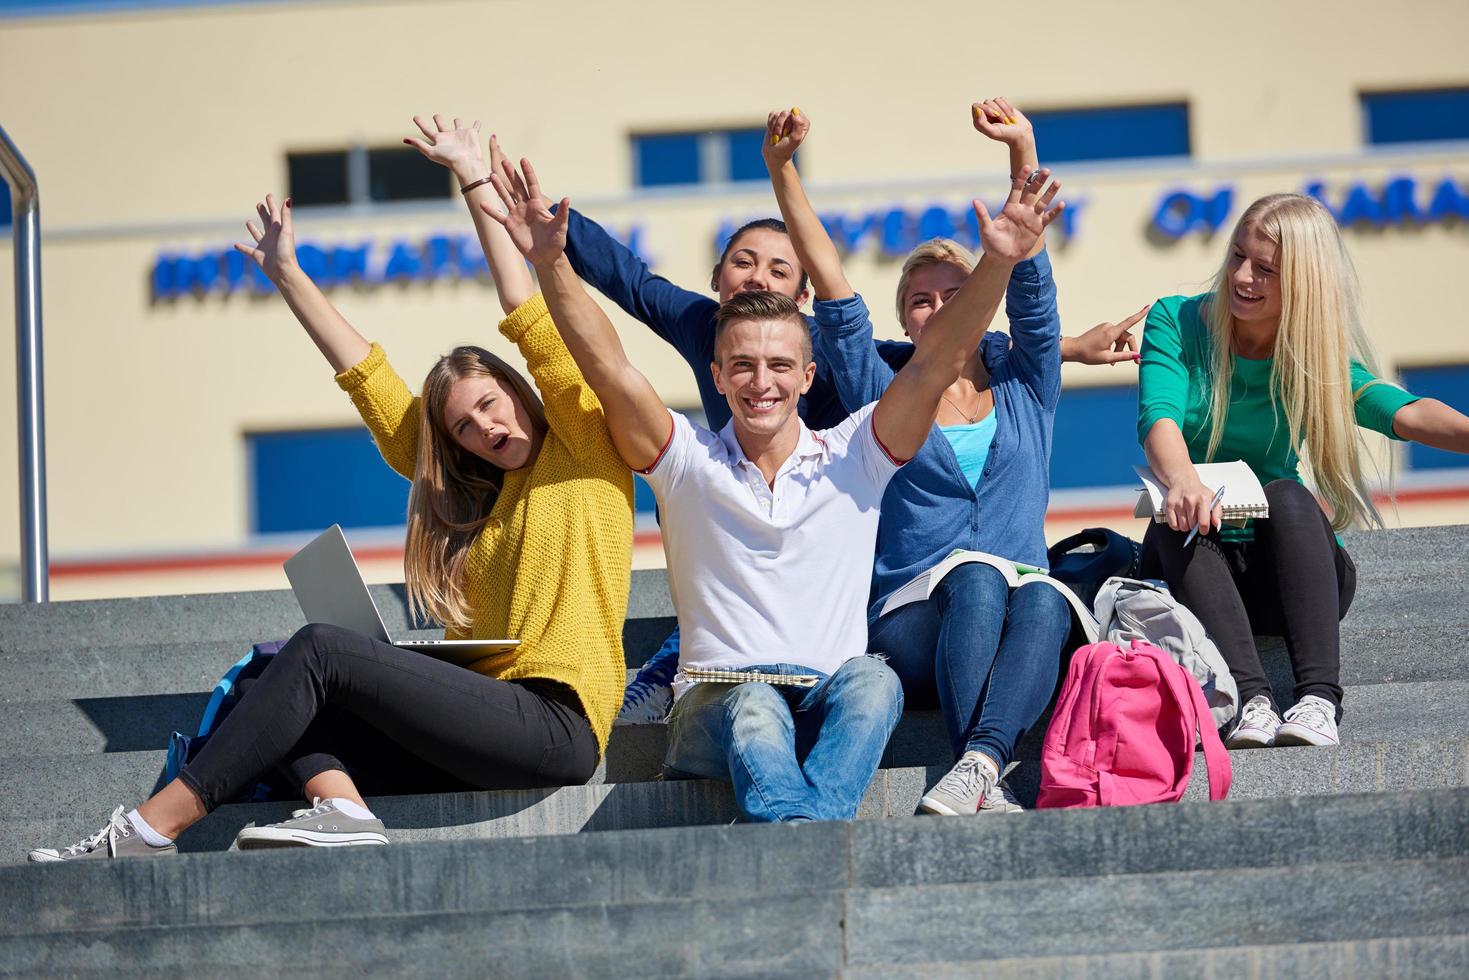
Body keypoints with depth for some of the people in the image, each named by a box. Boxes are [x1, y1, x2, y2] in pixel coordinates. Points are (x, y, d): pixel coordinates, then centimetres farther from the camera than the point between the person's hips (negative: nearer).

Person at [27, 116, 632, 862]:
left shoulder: (582, 451, 9)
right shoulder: (478, 496, 26)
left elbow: (529, 320, 2)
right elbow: (371, 383, 28)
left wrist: (475, 180, 5)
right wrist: (289, 278, 29)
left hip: (556, 719, -8)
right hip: (488, 730, 8)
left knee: (320, 651, -18)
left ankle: (150, 829, -21)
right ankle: (341, 810, -36)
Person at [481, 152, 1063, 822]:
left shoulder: (853, 458, 12)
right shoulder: (688, 460, 10)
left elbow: (938, 361, 1)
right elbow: (608, 366, -4)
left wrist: (997, 264, -13)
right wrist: (551, 262, -17)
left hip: (829, 712, 1)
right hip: (715, 709, -1)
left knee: (871, 681, -34)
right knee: (754, 710, -37)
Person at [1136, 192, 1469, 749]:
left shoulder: (1316, 360, -1)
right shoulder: (1177, 323, -2)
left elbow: (1405, 414, -20)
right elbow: (1158, 416, -20)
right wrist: (1182, 482, -44)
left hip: (1281, 570, 0)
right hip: (1193, 561, 0)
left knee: (1285, 495, -30)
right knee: (1180, 520, -31)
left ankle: (1319, 701, -44)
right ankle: (1251, 699, -47)